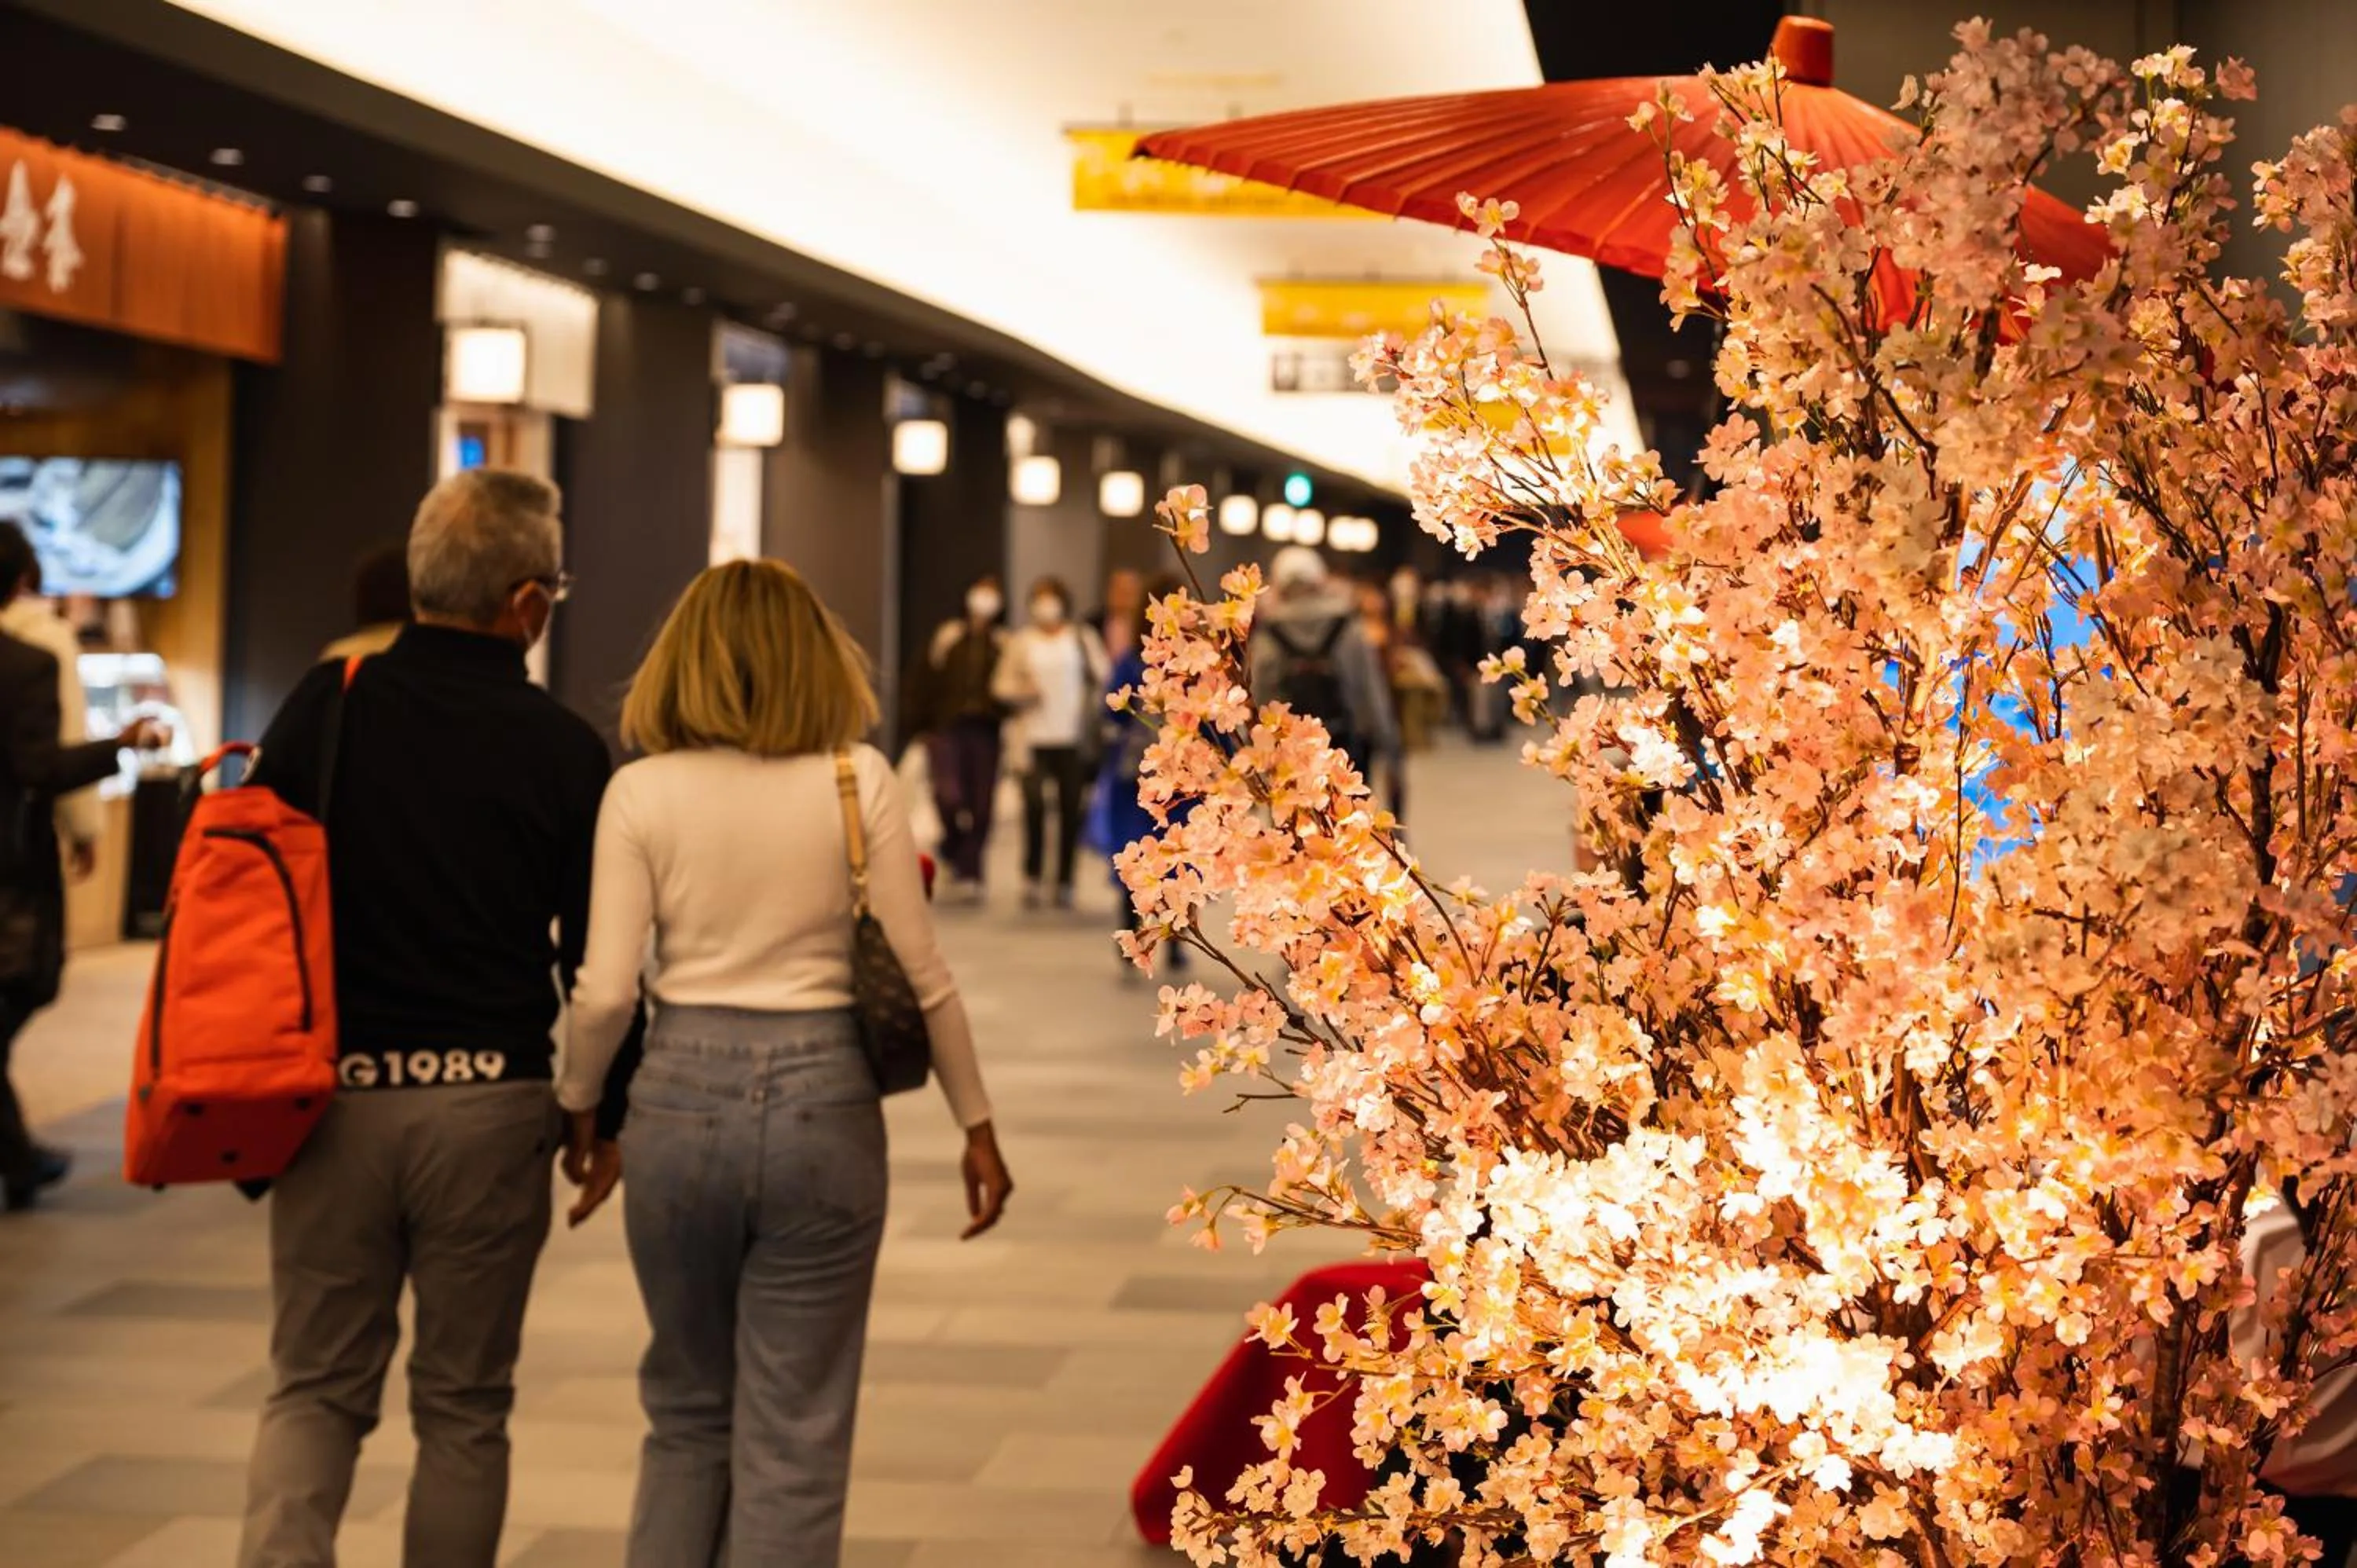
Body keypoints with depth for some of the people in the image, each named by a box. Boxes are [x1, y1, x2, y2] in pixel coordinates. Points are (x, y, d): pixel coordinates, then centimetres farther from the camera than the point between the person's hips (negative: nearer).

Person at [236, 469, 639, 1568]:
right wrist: (611, 1115, 12)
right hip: (491, 1102, -1)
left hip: (332, 1091, 1)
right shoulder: (564, 752, -4)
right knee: (463, 1403, 12)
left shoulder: (328, 704, -1)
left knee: (316, 1385, 12)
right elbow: (597, 953, -1)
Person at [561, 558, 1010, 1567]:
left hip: (681, 1096, 1)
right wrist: (976, 1122, 7)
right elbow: (920, 974, -3)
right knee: (792, 1434, 8)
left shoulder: (642, 791, -2)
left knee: (686, 1410, 21)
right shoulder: (858, 780, -3)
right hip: (824, 1100, -1)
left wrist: (578, 1099, 12)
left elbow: (607, 989, -6)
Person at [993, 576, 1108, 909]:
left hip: (1073, 739, 0)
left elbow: (1104, 677, 2)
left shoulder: (1083, 638, 7)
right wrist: (1020, 692, -8)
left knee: (1071, 810, -1)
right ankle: (1033, 878, 5)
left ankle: (1064, 882, 6)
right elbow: (1002, 684, 12)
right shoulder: (1021, 642, 10)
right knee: (1034, 806, -7)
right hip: (1034, 738, 0)